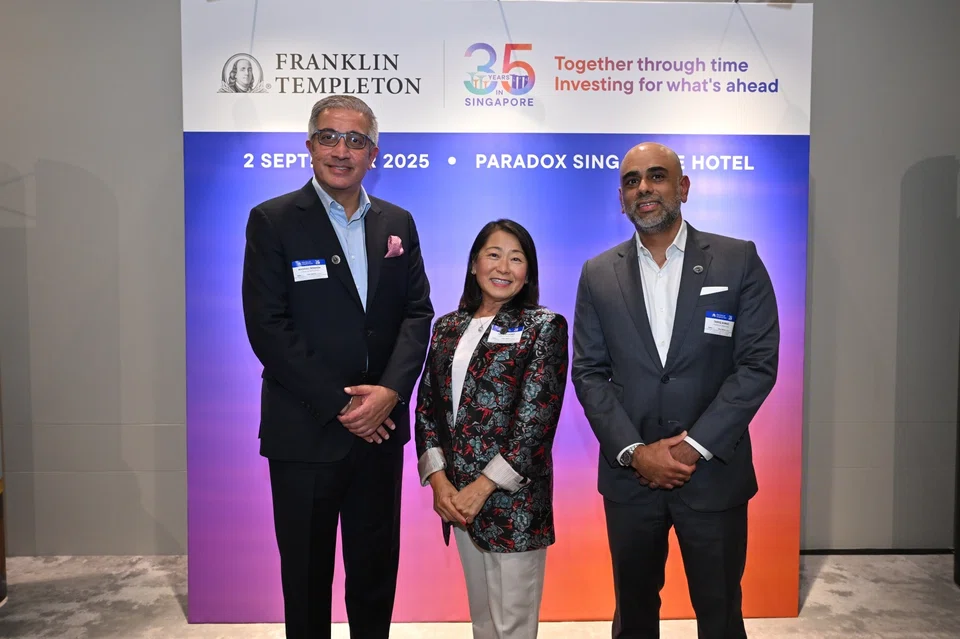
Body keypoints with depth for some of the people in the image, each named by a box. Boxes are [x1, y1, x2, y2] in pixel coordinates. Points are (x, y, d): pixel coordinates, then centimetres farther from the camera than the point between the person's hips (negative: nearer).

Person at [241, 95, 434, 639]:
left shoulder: (398, 223, 7)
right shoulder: (273, 221, -5)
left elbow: (418, 312, 2)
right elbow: (268, 325, -12)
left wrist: (390, 392, -13)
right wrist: (340, 405, -15)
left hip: (380, 428, 4)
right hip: (306, 431, -3)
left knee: (377, 565, 18)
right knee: (307, 571, 14)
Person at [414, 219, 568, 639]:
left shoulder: (544, 327, -4)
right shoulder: (448, 328, 9)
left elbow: (537, 417, -11)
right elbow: (426, 407, 7)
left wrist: (482, 487, -15)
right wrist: (438, 480, -6)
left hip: (514, 496, -4)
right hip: (457, 495, 4)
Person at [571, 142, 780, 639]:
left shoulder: (738, 261, -2)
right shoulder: (598, 275, 4)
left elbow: (758, 364, -6)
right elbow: (589, 373, 0)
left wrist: (693, 446, -13)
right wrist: (635, 451, -11)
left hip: (713, 473, -1)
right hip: (629, 475, 2)